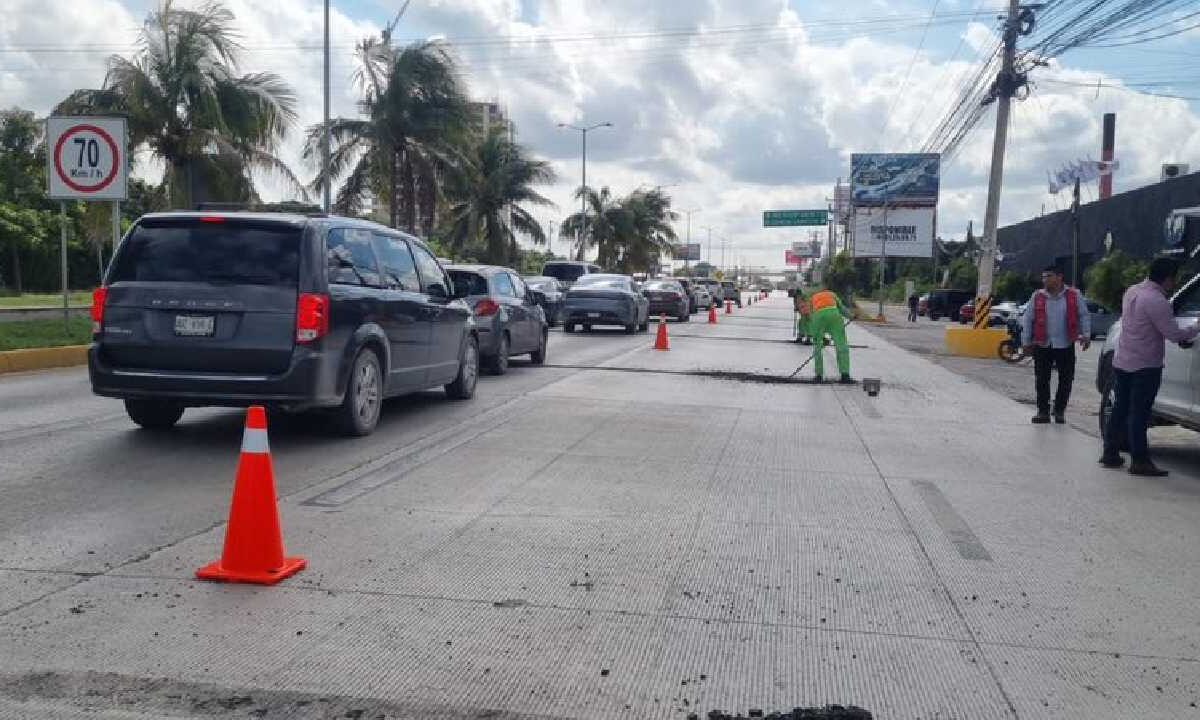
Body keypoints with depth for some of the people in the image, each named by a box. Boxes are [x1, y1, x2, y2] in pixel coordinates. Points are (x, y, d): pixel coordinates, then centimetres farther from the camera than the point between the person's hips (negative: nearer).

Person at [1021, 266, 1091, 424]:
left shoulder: (1074, 296, 0)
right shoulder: (1037, 297, 2)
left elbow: (1084, 315, 5)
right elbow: (1027, 320, 5)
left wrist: (1086, 335, -6)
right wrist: (1026, 342, 3)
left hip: (1066, 346, 0)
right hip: (1042, 346, 1)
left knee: (1066, 380, 4)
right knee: (1042, 380, 1)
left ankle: (1059, 411, 19)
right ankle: (1043, 411, 10)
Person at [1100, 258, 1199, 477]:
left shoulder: (1131, 291, 8)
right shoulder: (1156, 301, -20)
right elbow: (1174, 334, -18)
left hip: (1122, 362, 8)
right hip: (1144, 366, -8)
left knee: (1120, 409, 14)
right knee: (1139, 413, -4)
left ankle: (1110, 453, 20)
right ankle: (1139, 461, 1)